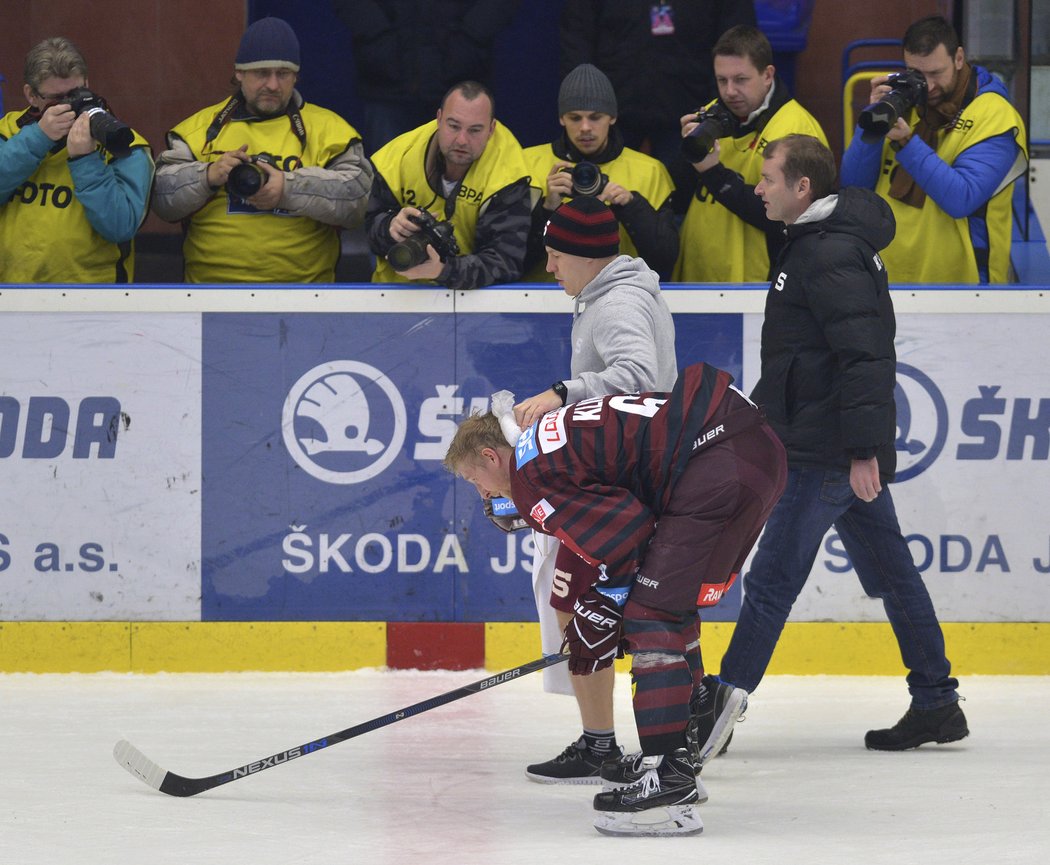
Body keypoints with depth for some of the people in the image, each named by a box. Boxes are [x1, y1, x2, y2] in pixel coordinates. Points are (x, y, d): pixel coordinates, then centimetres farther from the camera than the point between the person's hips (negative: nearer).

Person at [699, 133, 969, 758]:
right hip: (842, 448, 11)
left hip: (827, 454, -11)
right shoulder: (814, 243, 15)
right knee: (891, 572, 11)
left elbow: (864, 355, -24)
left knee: (772, 582, -6)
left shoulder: (832, 255, -17)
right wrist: (759, 415, 31)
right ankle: (937, 705, 14)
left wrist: (862, 450, -26)